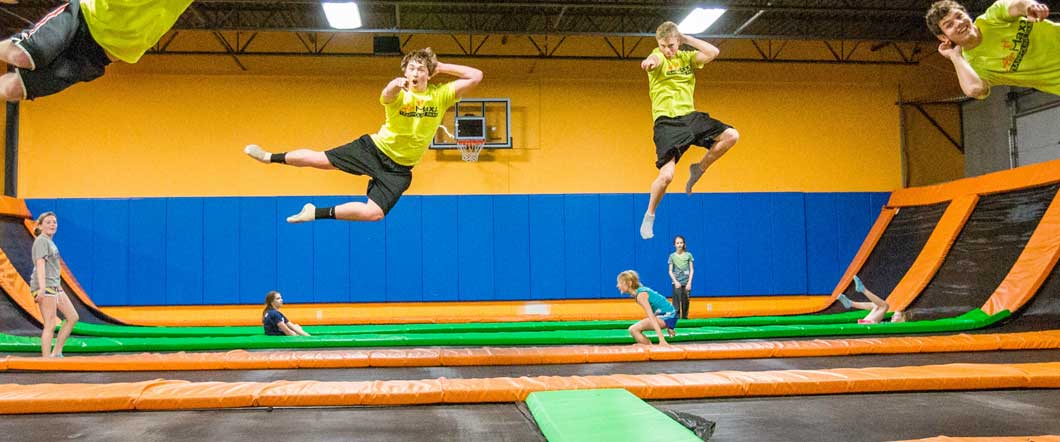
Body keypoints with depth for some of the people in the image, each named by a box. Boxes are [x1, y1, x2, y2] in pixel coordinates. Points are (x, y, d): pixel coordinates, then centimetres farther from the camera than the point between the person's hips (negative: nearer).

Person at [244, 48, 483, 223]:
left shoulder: (441, 95, -7)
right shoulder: (398, 94, -13)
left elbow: (476, 76, -12)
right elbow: (386, 96, -39)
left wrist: (442, 67, -14)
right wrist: (394, 85, -61)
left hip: (398, 169, 1)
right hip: (374, 148, -1)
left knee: (374, 213, -15)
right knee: (318, 159, -2)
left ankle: (319, 213, 4)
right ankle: (271, 157, 27)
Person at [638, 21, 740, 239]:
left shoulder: (687, 57, 11)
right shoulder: (658, 56, -5)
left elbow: (713, 52, -3)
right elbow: (656, 58, -31)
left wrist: (687, 39, -2)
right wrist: (650, 60, -56)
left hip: (690, 115, 5)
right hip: (667, 121, -5)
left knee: (731, 136, -12)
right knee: (666, 175, -18)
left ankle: (698, 169, 10)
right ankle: (649, 215, 7)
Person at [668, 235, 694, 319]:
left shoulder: (688, 255, 3)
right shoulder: (672, 256, 3)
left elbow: (691, 270, 3)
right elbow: (670, 271, 2)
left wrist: (689, 282, -5)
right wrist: (675, 282, -10)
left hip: (686, 283, 1)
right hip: (677, 283, -1)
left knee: (685, 303, 4)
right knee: (676, 304, -7)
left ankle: (685, 319, 13)